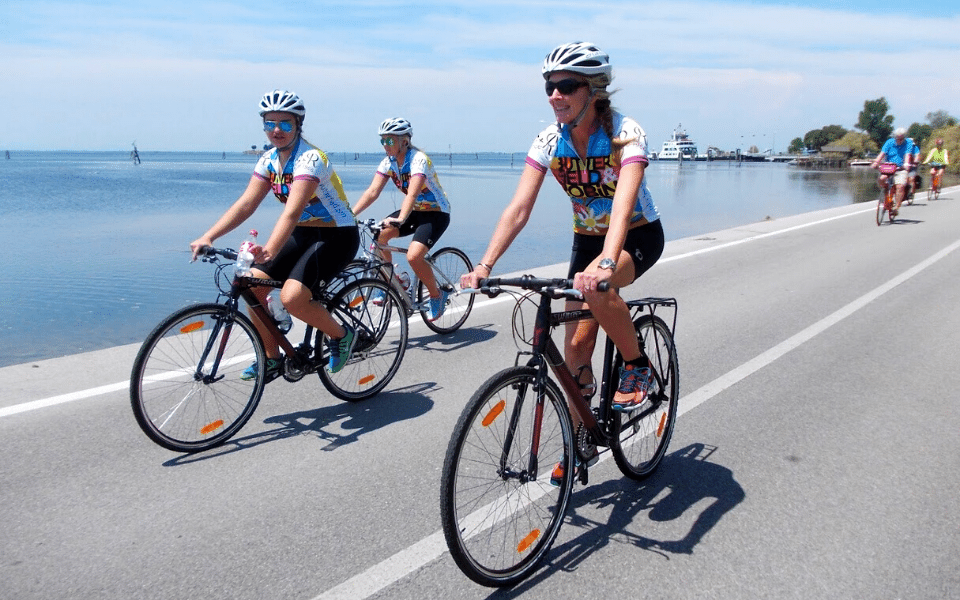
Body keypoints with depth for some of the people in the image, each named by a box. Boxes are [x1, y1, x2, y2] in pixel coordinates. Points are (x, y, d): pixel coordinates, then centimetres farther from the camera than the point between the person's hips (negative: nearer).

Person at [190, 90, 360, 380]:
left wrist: (270, 250, -49)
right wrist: (208, 237, -18)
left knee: (292, 296, -26)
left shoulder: (310, 158, -21)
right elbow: (246, 203, -6)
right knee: (252, 283, -6)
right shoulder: (269, 160, 2)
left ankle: (341, 335, 1)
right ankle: (272, 359, 10)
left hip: (336, 236, -8)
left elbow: (292, 211, -35)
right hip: (303, 234, 8)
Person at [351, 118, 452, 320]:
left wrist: (400, 220, -53)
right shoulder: (389, 162, -3)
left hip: (436, 213, -7)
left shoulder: (418, 159, -24)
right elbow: (372, 191, -10)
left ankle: (437, 295, -1)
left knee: (413, 256, -26)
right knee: (379, 234, -15)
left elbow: (412, 194, -38)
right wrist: (350, 213, -23)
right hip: (415, 211, 7)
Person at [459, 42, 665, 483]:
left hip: (639, 236, -4)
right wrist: (484, 265, -33)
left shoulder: (625, 133, -25)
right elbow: (519, 208, -20)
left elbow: (623, 203, -41)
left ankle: (638, 368, -9)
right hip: (587, 239, 4)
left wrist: (606, 263, -58)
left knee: (597, 288, -37)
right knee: (576, 343, -2)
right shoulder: (549, 141, -13)